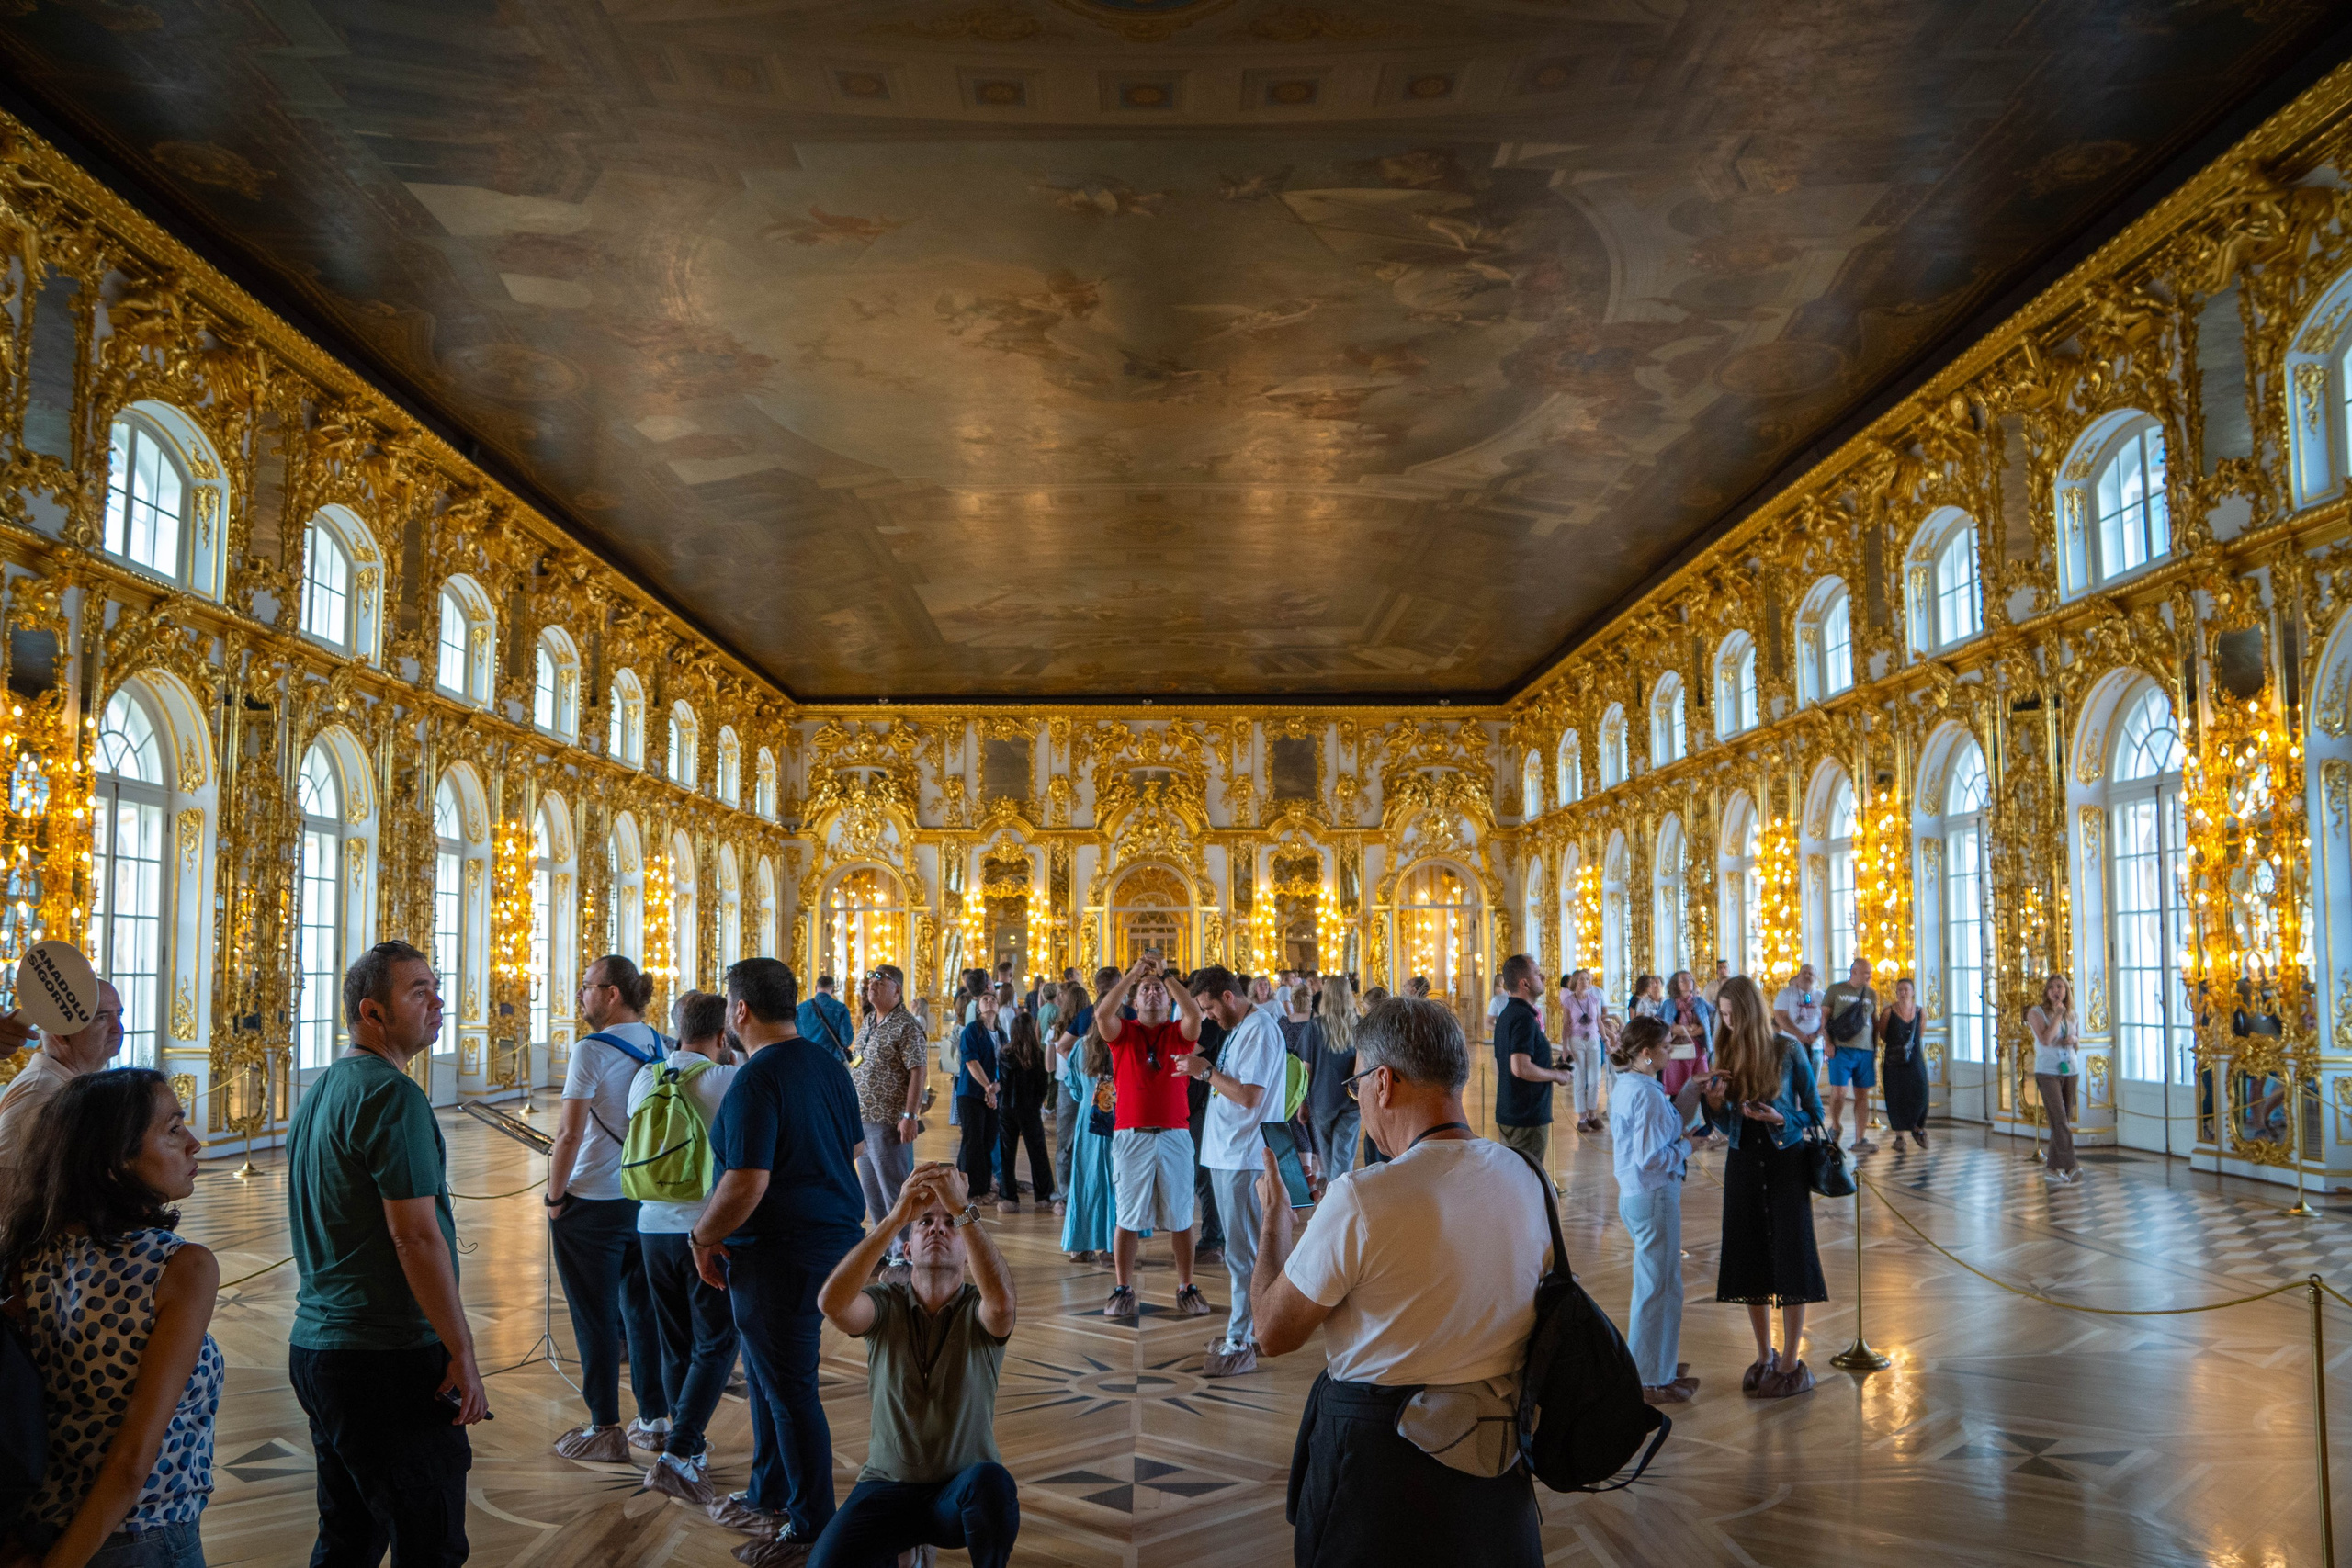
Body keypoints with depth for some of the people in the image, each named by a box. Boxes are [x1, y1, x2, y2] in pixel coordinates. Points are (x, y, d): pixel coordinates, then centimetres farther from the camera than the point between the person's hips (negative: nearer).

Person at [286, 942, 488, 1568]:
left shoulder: (320, 1091, 14)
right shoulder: (393, 1094, -17)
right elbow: (416, 1237, -21)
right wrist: (462, 1354, -16)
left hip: (316, 1347, 10)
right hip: (387, 1359, -10)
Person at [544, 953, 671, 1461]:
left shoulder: (592, 1051, -15)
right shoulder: (661, 1048, 5)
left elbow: (570, 1135, -19)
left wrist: (554, 1196, -8)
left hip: (592, 1206, -6)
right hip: (650, 1202, 6)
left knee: (595, 1320, 5)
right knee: (643, 1311, 15)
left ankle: (605, 1431, 12)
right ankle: (655, 1422, 21)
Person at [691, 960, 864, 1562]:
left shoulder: (757, 1081, -20)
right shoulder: (829, 1066, 8)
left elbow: (747, 1184, -25)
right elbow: (849, 1152, 17)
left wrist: (703, 1237, -10)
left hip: (780, 1253, -9)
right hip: (834, 1236, 9)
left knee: (788, 1389, 2)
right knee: (766, 1374, 23)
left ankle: (814, 1528, 12)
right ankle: (770, 1496, 37)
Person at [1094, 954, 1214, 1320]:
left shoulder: (1179, 1034, 8)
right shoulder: (1123, 1033, 7)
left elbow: (1195, 1015, -13)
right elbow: (1102, 1013, -13)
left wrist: (1166, 976, -15)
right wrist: (1133, 974, -17)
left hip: (1174, 1136, 1)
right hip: (1131, 1136, -1)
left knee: (1180, 1217, 6)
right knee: (1128, 1217, 3)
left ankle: (1187, 1289, 14)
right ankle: (1122, 1290, 9)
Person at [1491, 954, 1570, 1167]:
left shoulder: (1506, 1015, 13)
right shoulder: (1524, 1017, -19)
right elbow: (1521, 1068, -28)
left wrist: (1550, 1071, 21)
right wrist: (1557, 1075, -14)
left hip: (1506, 1114, 10)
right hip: (1528, 1117, -10)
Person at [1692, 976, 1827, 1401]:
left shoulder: (1788, 1050, -8)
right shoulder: (1725, 1055, 3)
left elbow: (1814, 1112, -3)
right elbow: (1726, 1126, 7)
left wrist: (1781, 1119, -20)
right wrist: (1714, 1101, -13)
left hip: (1785, 1162, -4)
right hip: (1743, 1163, 4)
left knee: (1790, 1258, -1)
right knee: (1750, 1260, 8)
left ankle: (1790, 1363, 10)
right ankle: (1764, 1356, 22)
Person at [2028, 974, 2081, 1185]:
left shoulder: (2073, 1016, 11)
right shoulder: (2036, 1012, -4)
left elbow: (2078, 1047, 19)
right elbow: (2045, 1040, -18)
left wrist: (2074, 1040, -4)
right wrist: (2057, 1015, -14)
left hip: (2070, 1071, 5)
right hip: (2047, 1071, -5)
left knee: (2064, 1121, 6)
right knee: (2060, 1120, -13)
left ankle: (2052, 1167, 13)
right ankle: (2071, 1167, -14)